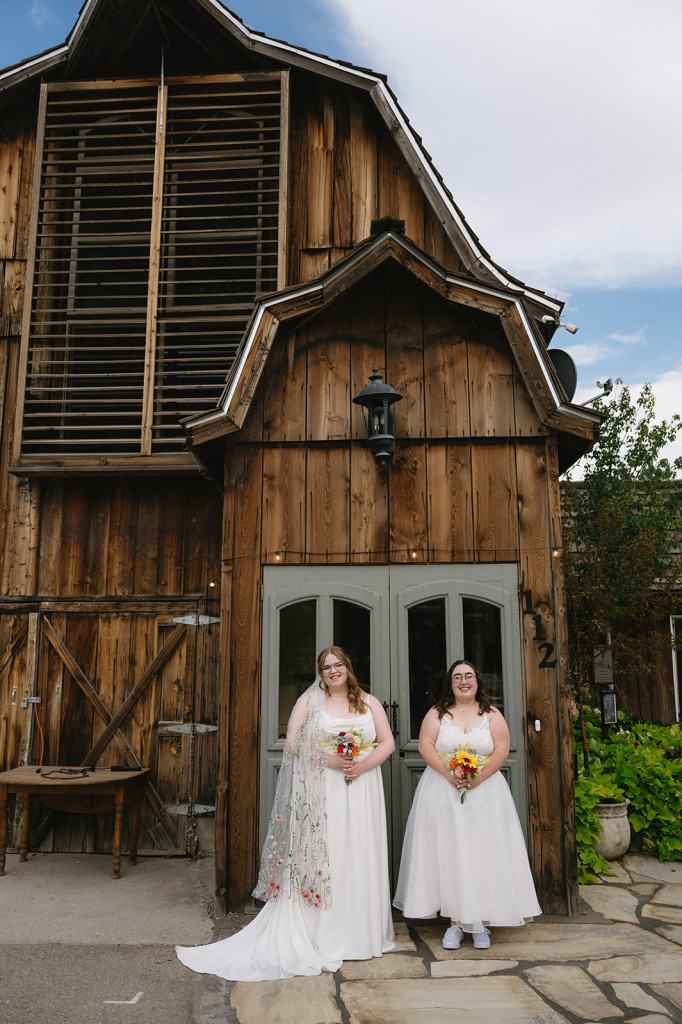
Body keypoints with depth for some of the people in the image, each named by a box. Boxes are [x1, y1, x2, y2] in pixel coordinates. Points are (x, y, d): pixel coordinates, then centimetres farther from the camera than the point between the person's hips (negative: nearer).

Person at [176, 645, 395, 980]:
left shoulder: (369, 702, 10)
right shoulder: (310, 700, 3)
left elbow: (387, 742, 5)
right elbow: (293, 742, -5)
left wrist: (362, 765, -11)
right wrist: (329, 760, -14)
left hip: (362, 790, 2)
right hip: (322, 792, -2)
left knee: (361, 860, 6)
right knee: (322, 857, -2)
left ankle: (361, 933, 19)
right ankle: (324, 934, 8)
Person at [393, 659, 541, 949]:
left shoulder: (491, 715, 6)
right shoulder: (437, 713, 5)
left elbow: (501, 750, -3)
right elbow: (425, 745, -4)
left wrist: (478, 777, -15)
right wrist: (448, 773, -17)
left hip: (485, 792, 0)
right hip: (443, 792, 0)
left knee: (482, 852, 0)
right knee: (448, 852, -1)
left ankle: (480, 922, 10)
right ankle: (455, 922, 8)